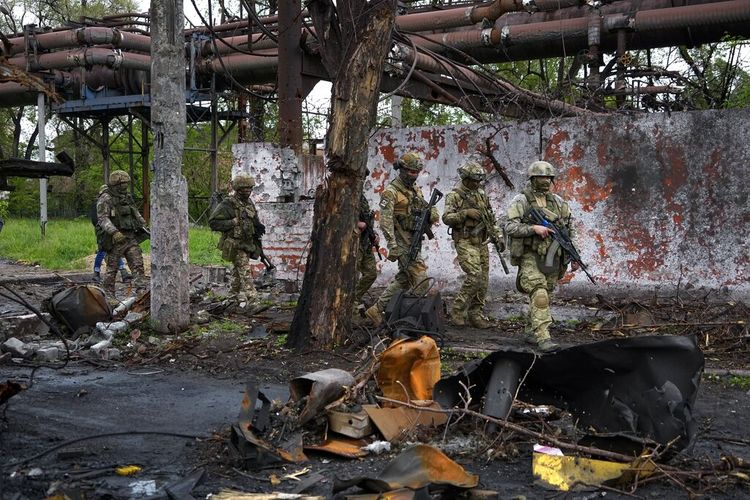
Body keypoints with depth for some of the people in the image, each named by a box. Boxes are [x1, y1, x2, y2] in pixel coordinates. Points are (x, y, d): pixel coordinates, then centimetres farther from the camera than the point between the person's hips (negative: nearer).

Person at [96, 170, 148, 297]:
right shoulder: (105, 199, -9)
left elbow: (136, 214, 25)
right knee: (112, 268, 2)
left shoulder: (127, 197, 13)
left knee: (138, 264, -4)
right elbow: (102, 219, -19)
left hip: (130, 238, 6)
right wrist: (114, 232, -31)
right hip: (114, 239, -6)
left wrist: (144, 227, 20)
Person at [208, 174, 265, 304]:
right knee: (245, 270, -16)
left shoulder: (249, 203, 8)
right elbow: (213, 222, -20)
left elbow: (254, 221, 20)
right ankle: (252, 298, -21)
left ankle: (235, 291, 39)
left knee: (238, 269, 23)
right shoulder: (228, 204, -16)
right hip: (235, 244, -8)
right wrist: (235, 222, -23)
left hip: (247, 243, 8)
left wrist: (259, 227, -3)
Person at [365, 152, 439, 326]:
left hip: (414, 241, 9)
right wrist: (393, 246, -23)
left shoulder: (416, 189, 14)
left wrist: (432, 213, -8)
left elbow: (426, 209, 17)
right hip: (402, 243, -9)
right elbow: (385, 221, -17)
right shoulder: (390, 192, -11)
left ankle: (377, 309, 19)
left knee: (403, 278, 12)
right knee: (420, 278, -11)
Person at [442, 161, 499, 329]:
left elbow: (490, 218, 24)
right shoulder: (454, 196, -5)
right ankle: (458, 310, -6)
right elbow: (447, 218, -15)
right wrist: (466, 213, -23)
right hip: (465, 243, -7)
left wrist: (495, 233, 11)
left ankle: (476, 315, 12)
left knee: (483, 280, 4)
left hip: (482, 243, 7)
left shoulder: (482, 195, 14)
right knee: (475, 276, -19)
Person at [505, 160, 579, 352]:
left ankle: (531, 332, 24)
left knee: (544, 296, 10)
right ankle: (543, 338, -19)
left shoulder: (558, 202, 12)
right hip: (530, 257, -5)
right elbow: (510, 228, -13)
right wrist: (534, 228, -23)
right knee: (539, 296, -17)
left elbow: (569, 230, 15)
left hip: (552, 258, 5)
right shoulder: (520, 201, -4)